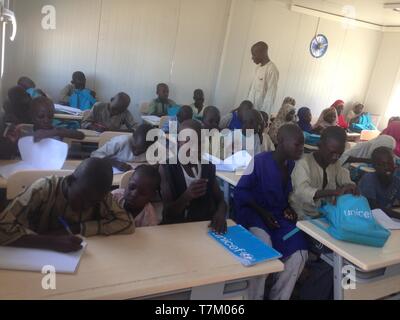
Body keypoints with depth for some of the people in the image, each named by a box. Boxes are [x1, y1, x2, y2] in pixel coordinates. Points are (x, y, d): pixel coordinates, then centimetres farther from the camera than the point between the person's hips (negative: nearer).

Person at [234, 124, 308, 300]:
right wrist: (262, 212, -18)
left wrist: (287, 207, -1)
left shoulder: (291, 164, 3)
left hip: (278, 215, 6)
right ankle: (254, 296, -9)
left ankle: (278, 296, 6)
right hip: (253, 213, -6)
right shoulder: (260, 161, -17)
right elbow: (240, 191, -13)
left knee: (299, 253, -14)